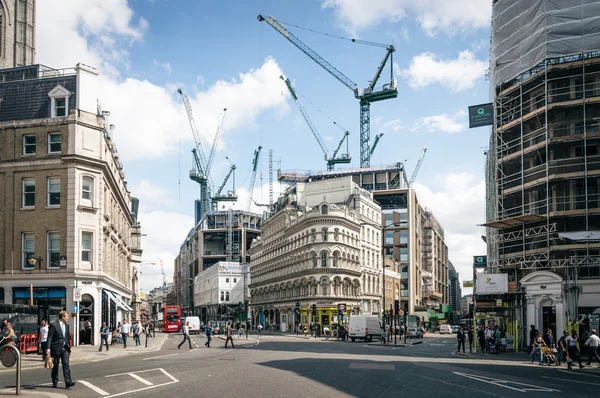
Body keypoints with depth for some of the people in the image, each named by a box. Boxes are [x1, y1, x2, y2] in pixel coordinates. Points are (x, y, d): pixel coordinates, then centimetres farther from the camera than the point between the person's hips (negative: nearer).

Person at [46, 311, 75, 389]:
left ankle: (68, 383, -15)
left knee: (66, 364, -8)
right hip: (56, 348, -4)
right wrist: (48, 348, -18)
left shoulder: (67, 325, 13)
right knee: (55, 366, 6)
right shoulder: (53, 325, -7)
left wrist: (69, 348, 16)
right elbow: (50, 337, -10)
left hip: (65, 348, 4)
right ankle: (55, 383, 19)